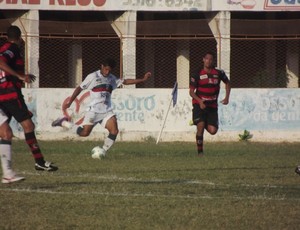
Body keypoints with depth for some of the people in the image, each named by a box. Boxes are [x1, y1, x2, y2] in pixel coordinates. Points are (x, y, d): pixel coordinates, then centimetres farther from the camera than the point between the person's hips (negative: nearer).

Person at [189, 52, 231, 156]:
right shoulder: (198, 75, -6)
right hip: (199, 104, -2)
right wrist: (200, 101, -20)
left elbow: (227, 83, 19)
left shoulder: (219, 73, 0)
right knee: (200, 127, -18)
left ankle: (205, 124, 29)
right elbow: (191, 91, -3)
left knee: (213, 131, -7)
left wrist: (227, 97, 9)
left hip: (212, 105, 2)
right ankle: (200, 151, -6)